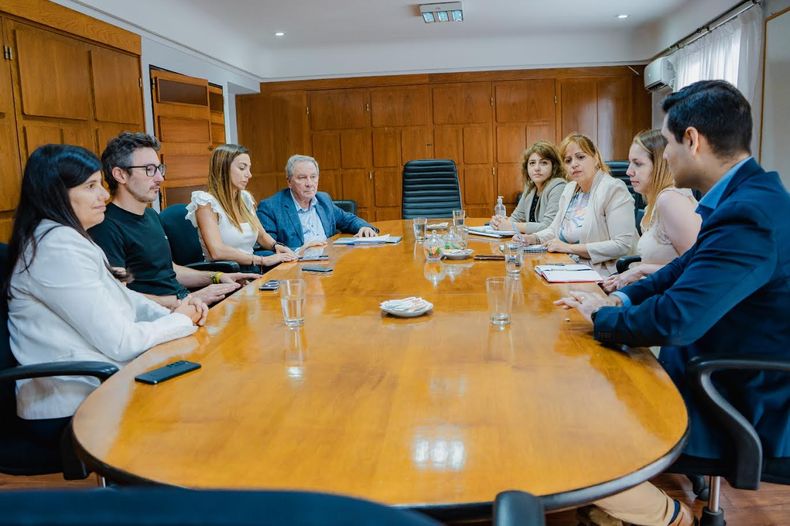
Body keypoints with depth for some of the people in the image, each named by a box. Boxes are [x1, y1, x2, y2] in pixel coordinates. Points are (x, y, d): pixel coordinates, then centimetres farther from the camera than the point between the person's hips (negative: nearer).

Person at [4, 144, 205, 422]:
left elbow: (121, 297, 14)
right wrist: (181, 320, -7)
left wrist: (171, 313, -4)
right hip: (76, 399, -9)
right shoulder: (58, 248, -21)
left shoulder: (70, 237, 11)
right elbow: (120, 342, -22)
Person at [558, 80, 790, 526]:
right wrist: (621, 298, 2)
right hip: (717, 368, 10)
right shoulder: (748, 194, 3)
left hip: (745, 406, -10)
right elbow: (689, 266, 15)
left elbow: (674, 320, -33)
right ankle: (671, 483, 28)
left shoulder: (751, 214, -29)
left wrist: (601, 318, -14)